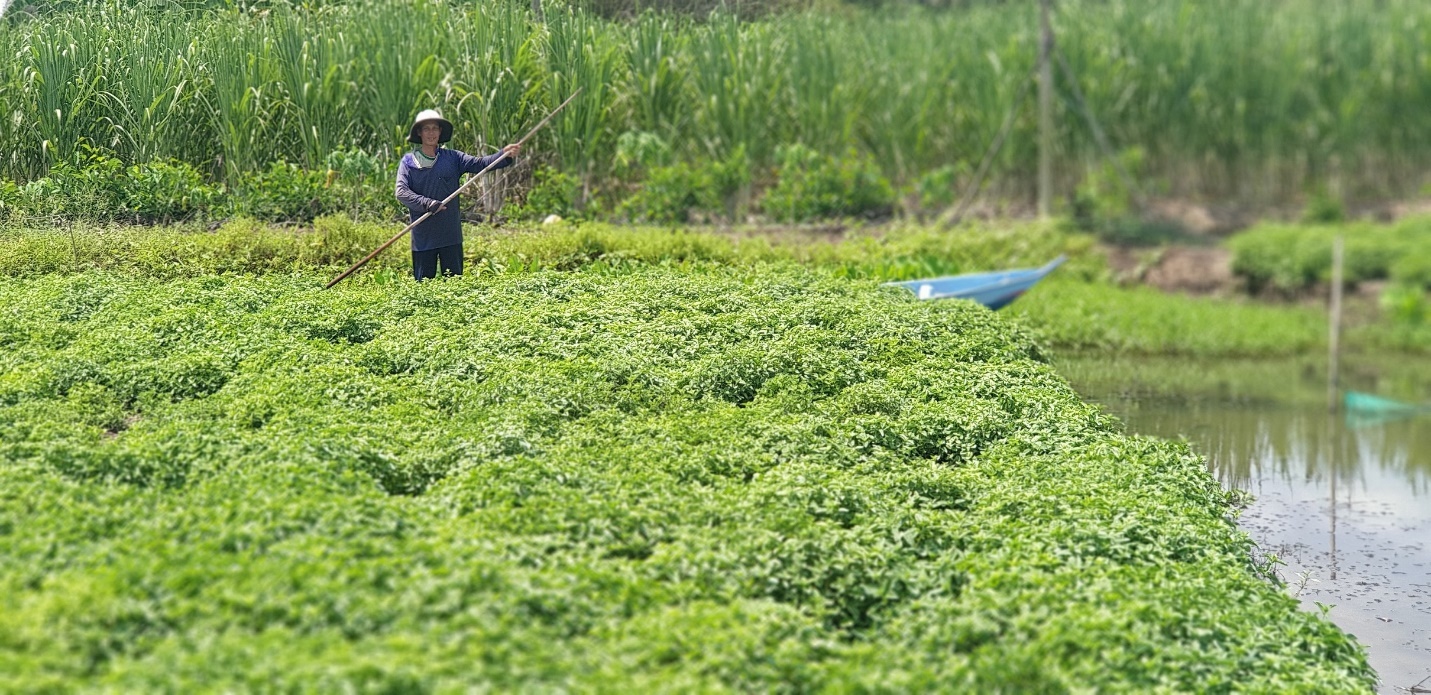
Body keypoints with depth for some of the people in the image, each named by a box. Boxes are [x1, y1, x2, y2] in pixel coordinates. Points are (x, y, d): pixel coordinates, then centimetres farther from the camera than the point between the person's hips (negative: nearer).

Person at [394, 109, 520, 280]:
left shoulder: (452, 158, 6)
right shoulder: (409, 162, 1)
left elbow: (479, 163, -7)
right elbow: (401, 192, -9)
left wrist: (505, 156, -23)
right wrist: (427, 203, -23)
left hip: (451, 235, 2)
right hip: (423, 238, -1)